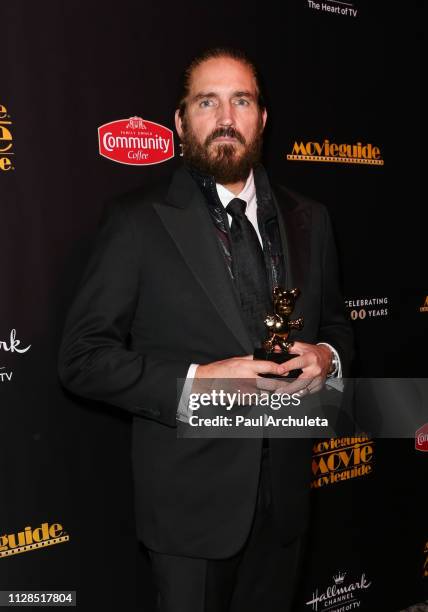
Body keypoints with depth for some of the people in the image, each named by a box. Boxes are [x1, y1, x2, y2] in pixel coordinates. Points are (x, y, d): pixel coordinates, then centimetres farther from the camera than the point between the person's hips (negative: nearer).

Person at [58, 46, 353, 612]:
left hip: (286, 495, 5)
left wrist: (328, 355, -7)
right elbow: (82, 357, -10)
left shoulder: (308, 219, 6)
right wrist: (193, 382, -22)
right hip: (191, 501, -4)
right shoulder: (139, 221, -9)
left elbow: (335, 323, 16)